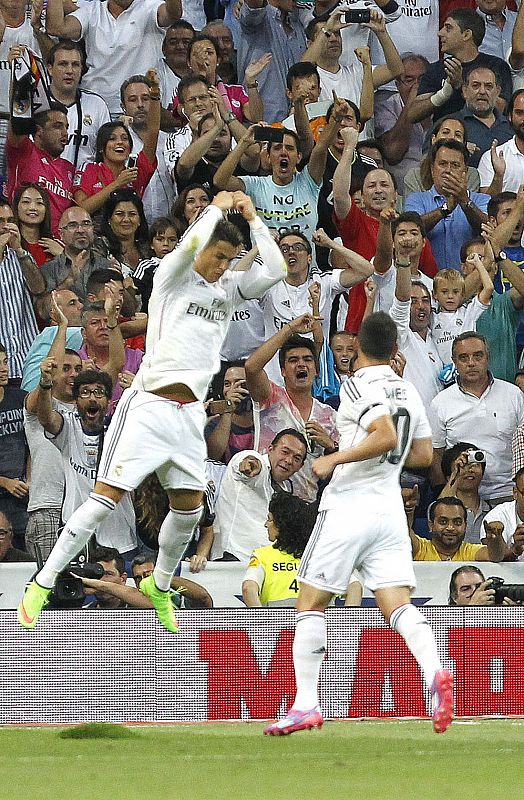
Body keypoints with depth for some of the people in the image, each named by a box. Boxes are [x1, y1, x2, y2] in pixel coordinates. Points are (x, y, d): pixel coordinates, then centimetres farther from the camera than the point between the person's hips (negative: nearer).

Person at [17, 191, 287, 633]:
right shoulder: (173, 275, -2)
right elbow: (191, 244, -22)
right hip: (150, 402, -6)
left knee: (189, 507, 6)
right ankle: (42, 585, -6)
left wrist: (252, 218, 3)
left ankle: (159, 587, 29)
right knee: (107, 497, -9)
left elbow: (275, 270, 4)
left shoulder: (228, 288, 14)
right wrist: (217, 207, -7)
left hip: (190, 411, 6)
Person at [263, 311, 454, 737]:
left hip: (349, 506, -6)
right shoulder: (408, 390, 13)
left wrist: (335, 459, -15)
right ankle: (435, 672, -29)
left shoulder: (358, 385, -9)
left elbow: (386, 435, -23)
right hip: (390, 507, 6)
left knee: (310, 604, 4)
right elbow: (423, 455, 18)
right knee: (398, 605, -3)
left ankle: (306, 704, 0)